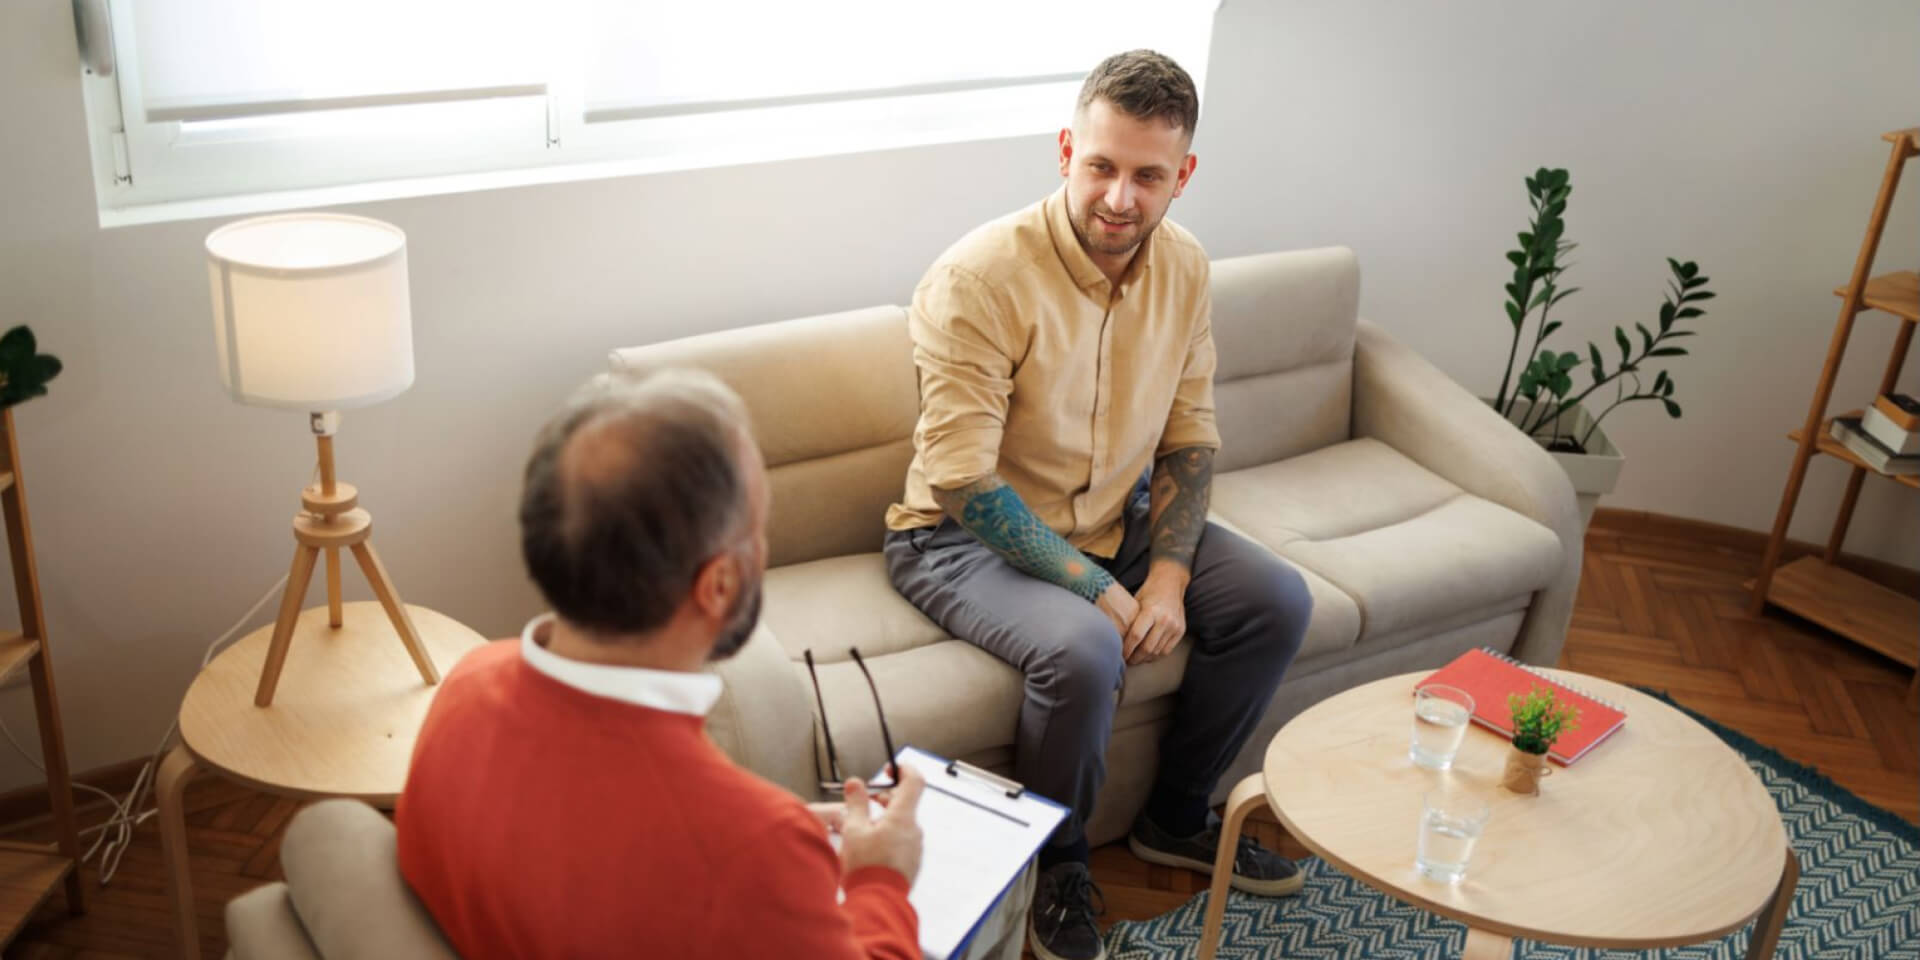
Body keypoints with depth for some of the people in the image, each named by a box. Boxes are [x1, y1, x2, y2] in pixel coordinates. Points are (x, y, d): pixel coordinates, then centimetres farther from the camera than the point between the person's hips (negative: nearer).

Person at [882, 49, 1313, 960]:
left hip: (1114, 521, 7)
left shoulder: (1184, 269, -4)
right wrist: (1099, 589, -24)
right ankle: (1057, 867, -3)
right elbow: (964, 482, -26)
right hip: (965, 537, -7)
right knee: (1081, 649, -33)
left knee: (1278, 602, -5)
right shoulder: (980, 279, -25)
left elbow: (1189, 438, 3)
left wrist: (1168, 576, -12)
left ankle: (1175, 817, 16)